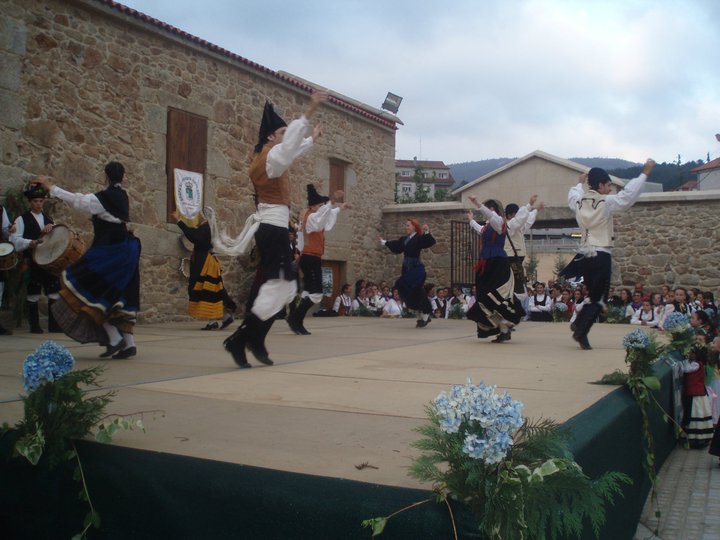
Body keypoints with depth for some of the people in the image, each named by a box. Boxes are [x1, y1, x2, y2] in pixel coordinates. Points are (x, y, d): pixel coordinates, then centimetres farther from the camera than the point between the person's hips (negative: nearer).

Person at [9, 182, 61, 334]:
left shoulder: (49, 219, 18)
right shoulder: (22, 219, 4)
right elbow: (15, 239, -8)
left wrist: (51, 228, -6)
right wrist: (30, 243, -25)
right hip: (32, 262, -4)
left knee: (54, 292, 2)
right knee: (33, 294, 0)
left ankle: (54, 325, 8)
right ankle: (34, 326, 7)